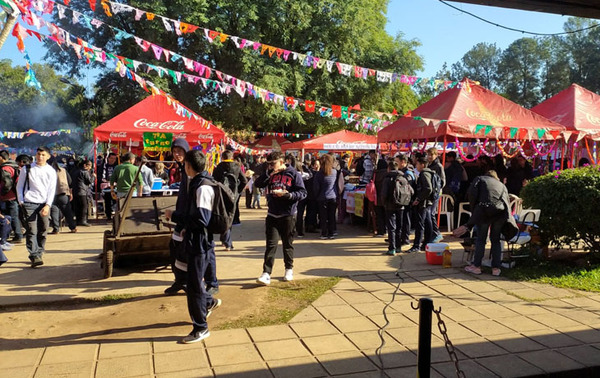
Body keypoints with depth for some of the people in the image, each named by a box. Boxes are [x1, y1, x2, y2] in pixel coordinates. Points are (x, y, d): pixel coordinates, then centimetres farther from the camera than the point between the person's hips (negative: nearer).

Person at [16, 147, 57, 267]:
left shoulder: (51, 171, 7)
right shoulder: (27, 169, 6)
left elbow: (52, 190, 4)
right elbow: (19, 186, 11)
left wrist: (47, 205, -7)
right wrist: (21, 202, 0)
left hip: (44, 204, 2)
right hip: (29, 203, -1)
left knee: (43, 231, 3)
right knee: (31, 230, -9)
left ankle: (39, 254, 15)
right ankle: (34, 257, -13)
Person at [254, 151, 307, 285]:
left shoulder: (293, 174, -5)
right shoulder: (271, 174, 8)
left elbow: (302, 193, -8)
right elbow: (258, 184, -1)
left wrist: (286, 194, -21)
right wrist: (269, 173, -11)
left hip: (288, 215, -3)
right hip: (272, 214, 3)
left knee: (288, 244, 12)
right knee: (271, 244, -2)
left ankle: (289, 269, 28)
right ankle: (266, 273, -3)